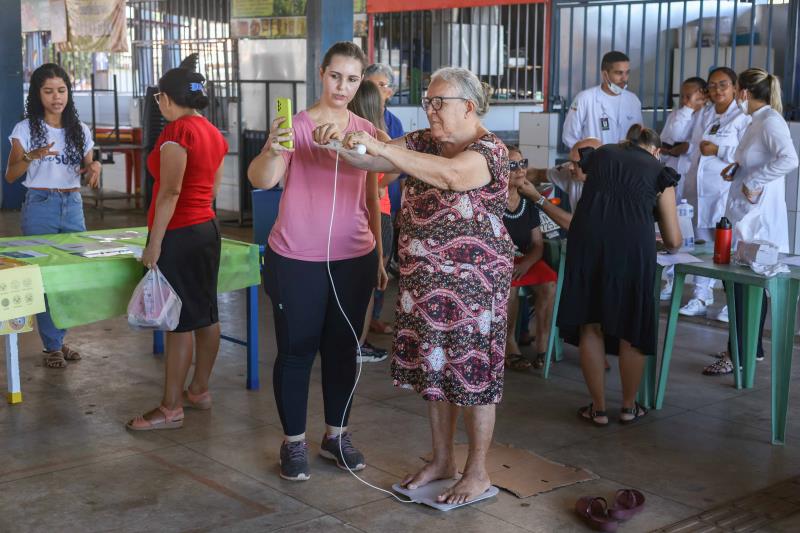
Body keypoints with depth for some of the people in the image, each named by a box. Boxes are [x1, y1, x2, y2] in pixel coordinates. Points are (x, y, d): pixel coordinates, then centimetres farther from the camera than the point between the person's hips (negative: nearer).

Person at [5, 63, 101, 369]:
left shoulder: (80, 130, 7)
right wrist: (32, 156, -23)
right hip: (40, 206, -4)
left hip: (73, 206, 4)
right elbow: (10, 175, -5)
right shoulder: (26, 129, -3)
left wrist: (94, 166, -9)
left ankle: (58, 338, 23)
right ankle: (52, 346, 8)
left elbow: (88, 173, 14)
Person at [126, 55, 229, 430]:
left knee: (179, 321, -5)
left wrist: (154, 243, -18)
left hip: (179, 234, -9)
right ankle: (199, 391, 25)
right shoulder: (214, 134, 11)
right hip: (207, 228, 9)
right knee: (206, 314, 14)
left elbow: (170, 191, -19)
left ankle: (171, 409, 0)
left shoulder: (178, 131, -15)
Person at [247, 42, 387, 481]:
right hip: (297, 261, -4)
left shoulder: (366, 131, 6)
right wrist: (272, 150, -44)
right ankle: (293, 442, 18)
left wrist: (380, 255, 13)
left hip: (354, 258, 4)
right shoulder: (297, 125, -8)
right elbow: (261, 180, -23)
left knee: (343, 348, 13)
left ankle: (336, 435, 28)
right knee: (297, 350, 5)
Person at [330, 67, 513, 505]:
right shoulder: (423, 142, 9)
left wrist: (381, 147, -36)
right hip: (423, 278, 7)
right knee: (434, 369, 14)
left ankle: (478, 473, 16)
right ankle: (442, 460, 30)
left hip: (472, 280, -7)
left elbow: (451, 174, -33)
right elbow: (373, 160, -3)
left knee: (471, 371, 2)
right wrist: (345, 145, -25)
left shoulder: (489, 149, -13)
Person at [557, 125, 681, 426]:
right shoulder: (659, 172, 17)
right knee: (631, 329, 13)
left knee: (590, 325, 12)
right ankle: (629, 407, 27)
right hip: (634, 244, -1)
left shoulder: (599, 155, 23)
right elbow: (673, 240, 17)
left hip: (587, 239, 2)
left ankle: (598, 409, 19)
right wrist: (664, 239, 38)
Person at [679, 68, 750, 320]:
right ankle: (700, 299, 19)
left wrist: (718, 150, -15)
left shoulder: (743, 117, -5)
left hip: (725, 193, -7)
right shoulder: (704, 116, 18)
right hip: (699, 190, 7)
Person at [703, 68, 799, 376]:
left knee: (742, 284, -7)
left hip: (757, 218, -10)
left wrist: (753, 183, -24)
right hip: (745, 215, 10)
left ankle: (738, 354, -1)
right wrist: (736, 171, 9)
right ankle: (752, 349, 24)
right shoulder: (758, 121, 14)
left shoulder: (770, 121, -15)